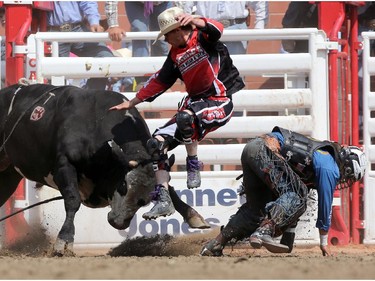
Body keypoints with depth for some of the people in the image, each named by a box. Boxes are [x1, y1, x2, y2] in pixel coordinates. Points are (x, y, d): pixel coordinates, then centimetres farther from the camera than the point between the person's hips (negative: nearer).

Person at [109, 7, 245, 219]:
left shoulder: (202, 39, -6)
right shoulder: (176, 55, 13)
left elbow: (216, 30, -28)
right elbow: (160, 81, 20)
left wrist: (194, 21, -47)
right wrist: (132, 103, 22)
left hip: (221, 101, -8)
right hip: (196, 102, 8)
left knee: (185, 117, -38)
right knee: (158, 142, -5)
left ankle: (194, 166, -16)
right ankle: (163, 199, -6)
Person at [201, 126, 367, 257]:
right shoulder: (329, 169, 0)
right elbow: (325, 205, 4)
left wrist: (288, 236, 35)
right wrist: (324, 242, 16)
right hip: (266, 150, -10)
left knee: (256, 208, 18)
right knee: (297, 195, -16)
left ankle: (215, 245, 17)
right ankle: (263, 232, -34)